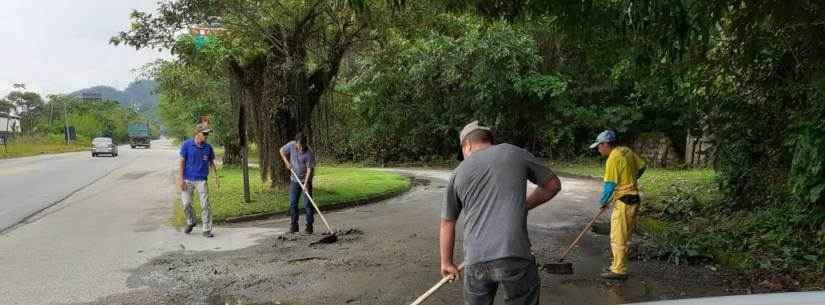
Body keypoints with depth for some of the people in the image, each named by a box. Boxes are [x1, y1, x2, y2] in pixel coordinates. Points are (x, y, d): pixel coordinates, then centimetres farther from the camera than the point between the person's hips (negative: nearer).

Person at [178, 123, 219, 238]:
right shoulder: (187, 145, -6)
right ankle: (190, 222, 33)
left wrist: (216, 177, 9)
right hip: (188, 179, -1)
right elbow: (181, 161, -4)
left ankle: (207, 230, 3)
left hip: (201, 180, 1)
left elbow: (211, 162, 12)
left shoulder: (208, 147, 1)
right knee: (186, 204, 6)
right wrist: (181, 178, -9)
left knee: (205, 205, -4)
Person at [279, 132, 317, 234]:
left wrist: (306, 183, -30)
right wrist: (286, 162, -3)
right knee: (293, 203, 7)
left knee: (307, 204, -4)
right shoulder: (291, 145, -9)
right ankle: (294, 225, 16)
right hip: (294, 180, 4)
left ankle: (309, 225, 6)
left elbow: (310, 169, -22)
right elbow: (282, 151, 11)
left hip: (306, 180, -4)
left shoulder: (309, 153, -22)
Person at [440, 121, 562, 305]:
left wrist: (447, 262, 31)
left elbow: (447, 224, 20)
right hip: (515, 256, -2)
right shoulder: (515, 153, 10)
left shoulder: (458, 174, 15)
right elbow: (553, 185, 20)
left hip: (475, 261, 2)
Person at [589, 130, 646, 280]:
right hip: (633, 199, 9)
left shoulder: (613, 159, -19)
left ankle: (619, 271, 5)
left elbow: (609, 186, -19)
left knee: (618, 238, -1)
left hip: (623, 202, -9)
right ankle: (618, 265, 26)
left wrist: (603, 202, -4)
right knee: (623, 236, 17)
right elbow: (641, 167, 18)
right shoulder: (626, 151, 7)